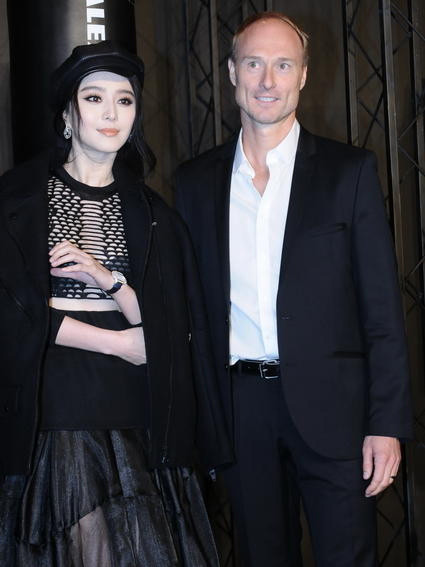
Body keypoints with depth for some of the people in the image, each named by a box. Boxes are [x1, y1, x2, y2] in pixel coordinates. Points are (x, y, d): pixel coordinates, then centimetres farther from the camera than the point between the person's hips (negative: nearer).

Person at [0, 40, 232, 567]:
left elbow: (167, 325, 5)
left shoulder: (152, 214, 13)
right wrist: (117, 342, -5)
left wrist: (108, 279, -13)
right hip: (46, 407, -2)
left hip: (131, 413, 3)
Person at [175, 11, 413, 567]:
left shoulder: (349, 170, 0)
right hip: (239, 410, 3)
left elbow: (382, 307, -2)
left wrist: (387, 423, -8)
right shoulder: (196, 180, 8)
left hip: (330, 403, -2)